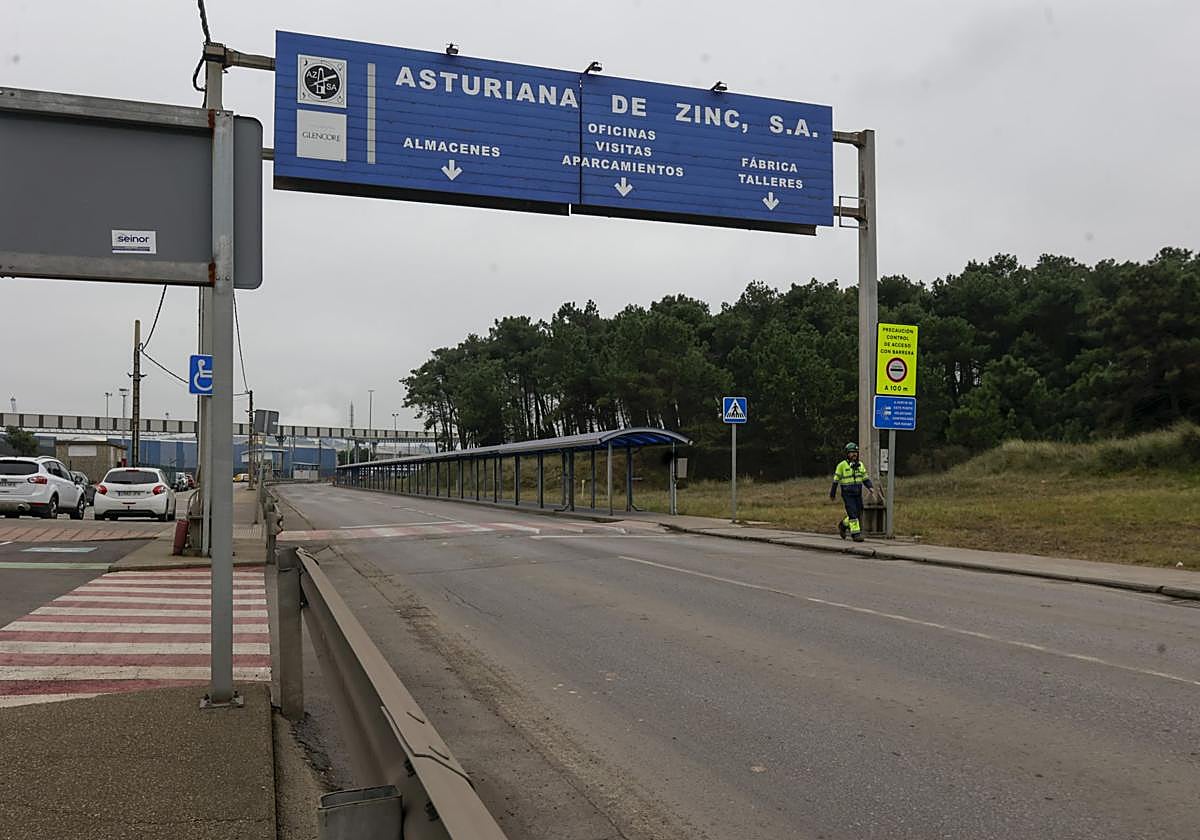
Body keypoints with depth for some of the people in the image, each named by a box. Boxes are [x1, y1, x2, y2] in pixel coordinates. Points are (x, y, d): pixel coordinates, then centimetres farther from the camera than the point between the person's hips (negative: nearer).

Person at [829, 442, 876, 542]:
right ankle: (855, 534, -8)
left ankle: (843, 525, 31)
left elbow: (865, 478, 11)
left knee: (858, 514, 8)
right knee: (852, 514, -13)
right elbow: (835, 480, 0)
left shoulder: (860, 465, 9)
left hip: (858, 494, 5)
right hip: (847, 494, -5)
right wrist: (832, 494, 4)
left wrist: (871, 487, -8)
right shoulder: (842, 465, -6)